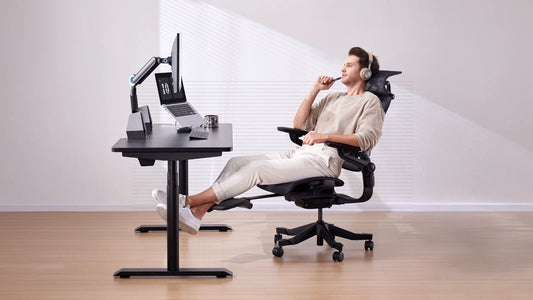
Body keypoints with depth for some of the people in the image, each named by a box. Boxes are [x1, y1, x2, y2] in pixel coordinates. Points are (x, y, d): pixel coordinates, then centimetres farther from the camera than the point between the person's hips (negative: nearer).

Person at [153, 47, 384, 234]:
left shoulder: (370, 102, 5)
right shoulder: (333, 98, 29)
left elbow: (368, 139, -13)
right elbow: (299, 126, 21)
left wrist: (326, 135, -20)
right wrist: (314, 91, 13)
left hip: (324, 159, -8)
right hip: (299, 153, 8)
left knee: (257, 168, -24)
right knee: (237, 163, -11)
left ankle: (189, 201, -26)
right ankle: (195, 214, -23)